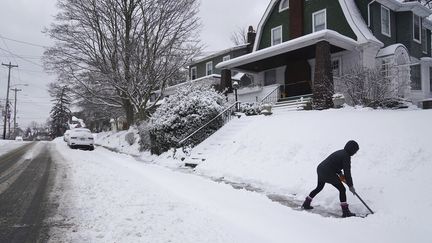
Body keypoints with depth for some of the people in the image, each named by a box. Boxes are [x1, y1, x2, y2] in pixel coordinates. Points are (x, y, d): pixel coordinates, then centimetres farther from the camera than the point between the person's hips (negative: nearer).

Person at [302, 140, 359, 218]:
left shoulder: (341, 152, 14)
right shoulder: (346, 156, -14)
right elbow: (347, 172, -15)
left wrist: (340, 173, 17)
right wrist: (351, 186, -8)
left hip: (320, 168, 9)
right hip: (328, 173, -9)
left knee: (319, 188, 26)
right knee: (342, 189, 3)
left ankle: (306, 203, 34)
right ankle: (345, 211, 4)